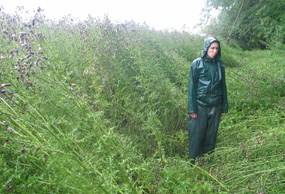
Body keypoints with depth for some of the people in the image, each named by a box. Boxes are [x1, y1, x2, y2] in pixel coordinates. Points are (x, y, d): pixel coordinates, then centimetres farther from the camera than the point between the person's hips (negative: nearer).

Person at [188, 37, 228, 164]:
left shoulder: (219, 64, 3)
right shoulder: (197, 64, -7)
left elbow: (223, 86, 8)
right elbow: (192, 87, -7)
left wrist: (224, 106, 8)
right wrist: (192, 108, -11)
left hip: (215, 106, 3)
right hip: (200, 106, -3)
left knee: (211, 133, 12)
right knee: (197, 133, 5)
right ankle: (193, 160, 21)